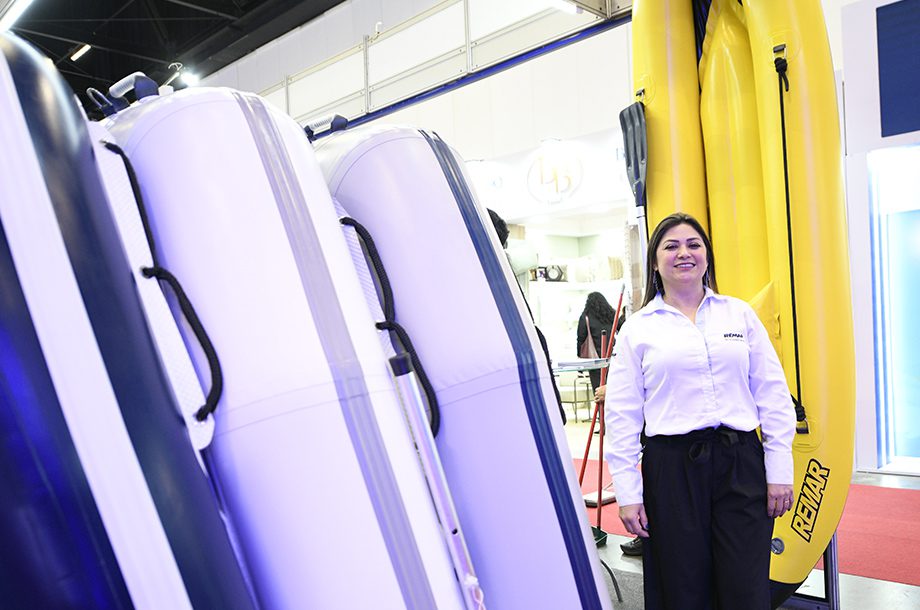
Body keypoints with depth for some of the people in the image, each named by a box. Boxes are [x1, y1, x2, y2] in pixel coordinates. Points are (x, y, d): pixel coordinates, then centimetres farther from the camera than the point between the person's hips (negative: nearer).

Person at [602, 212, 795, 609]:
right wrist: (628, 493, -2)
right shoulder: (638, 329, 4)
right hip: (672, 468, -1)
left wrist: (780, 471, 3)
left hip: (742, 462, 1)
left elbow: (773, 395, 8)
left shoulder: (740, 314, 9)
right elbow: (622, 415, 1)